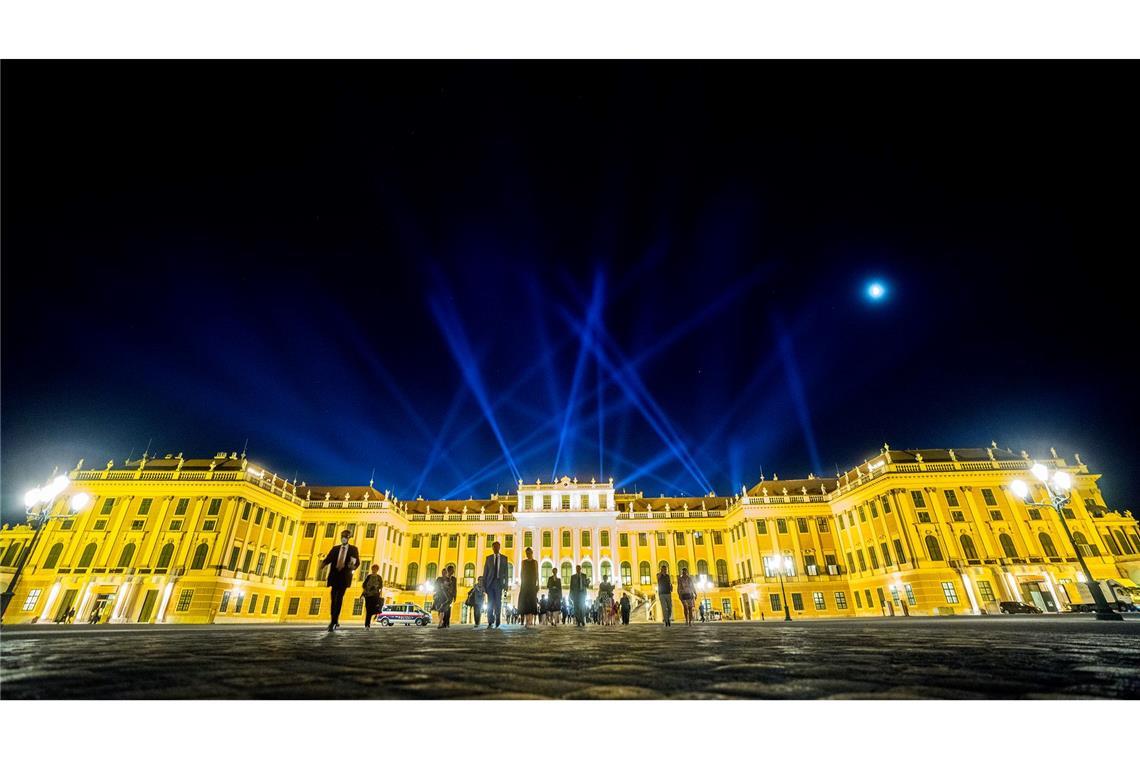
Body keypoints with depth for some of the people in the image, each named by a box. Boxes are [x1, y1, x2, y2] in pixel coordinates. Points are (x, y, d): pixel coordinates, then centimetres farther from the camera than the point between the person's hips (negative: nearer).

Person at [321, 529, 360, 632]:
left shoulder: (353, 549, 8)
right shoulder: (335, 549, 16)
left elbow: (357, 562, 1)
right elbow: (328, 558, 2)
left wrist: (353, 566, -22)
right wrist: (323, 563, -20)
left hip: (344, 576, -3)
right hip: (335, 575, 3)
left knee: (339, 598, -7)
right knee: (334, 598, 5)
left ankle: (334, 622, -4)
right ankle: (335, 621, 16)